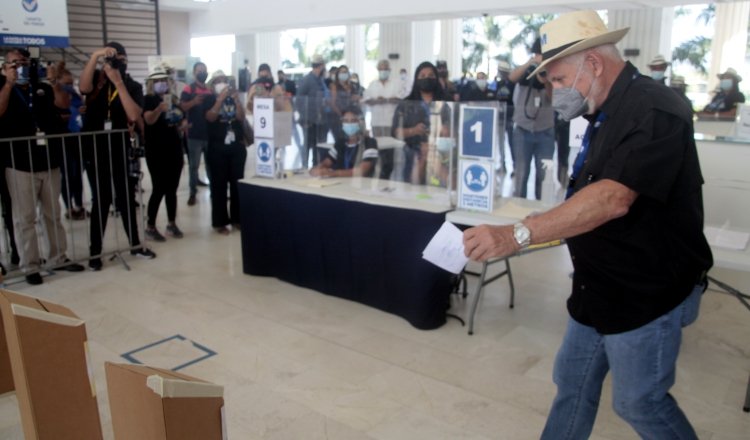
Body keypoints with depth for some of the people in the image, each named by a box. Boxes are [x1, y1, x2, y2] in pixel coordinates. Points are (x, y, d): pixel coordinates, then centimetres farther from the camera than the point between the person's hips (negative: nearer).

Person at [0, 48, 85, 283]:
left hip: (49, 161, 4)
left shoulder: (43, 88, 14)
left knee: (53, 214, 11)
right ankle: (30, 266, 5)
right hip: (19, 164, -4)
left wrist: (55, 80, -1)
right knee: (24, 218, -1)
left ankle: (58, 257, 21)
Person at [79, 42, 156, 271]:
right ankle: (95, 251, 9)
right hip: (94, 149, -1)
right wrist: (94, 56, -32)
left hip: (119, 149, 1)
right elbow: (83, 87, -24)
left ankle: (135, 244, 22)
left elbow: (134, 116, -17)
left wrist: (119, 83, -21)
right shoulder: (96, 79, 0)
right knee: (101, 200, -1)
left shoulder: (133, 86, 0)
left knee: (126, 197, 9)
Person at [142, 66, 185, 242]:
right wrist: (159, 109, -43)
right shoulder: (148, 99, -6)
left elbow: (183, 118, 25)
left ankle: (172, 224, 20)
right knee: (159, 188, -9)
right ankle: (150, 227, 1)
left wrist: (183, 124, 2)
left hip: (174, 149, 6)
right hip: (156, 151, -6)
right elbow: (149, 119, -24)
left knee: (172, 188, 10)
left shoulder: (174, 98, 12)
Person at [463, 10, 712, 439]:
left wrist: (518, 234, -43)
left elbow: (613, 198, -36)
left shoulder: (653, 111, -23)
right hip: (602, 287, 9)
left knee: (639, 401, 10)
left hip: (648, 291, -9)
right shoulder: (608, 114, 7)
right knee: (573, 381, 17)